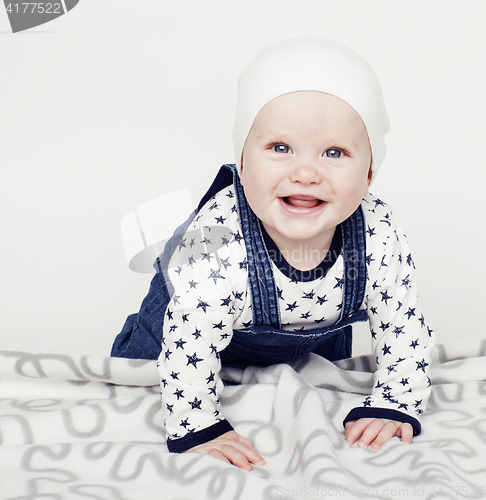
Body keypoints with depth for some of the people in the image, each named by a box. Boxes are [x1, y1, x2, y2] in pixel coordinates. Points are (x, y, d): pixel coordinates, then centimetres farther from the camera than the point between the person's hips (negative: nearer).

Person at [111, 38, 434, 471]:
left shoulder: (381, 239, -35)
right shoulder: (217, 244, -47)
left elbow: (403, 328, -19)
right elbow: (189, 343, -37)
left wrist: (393, 407, -19)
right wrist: (198, 429, -29)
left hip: (318, 335, 3)